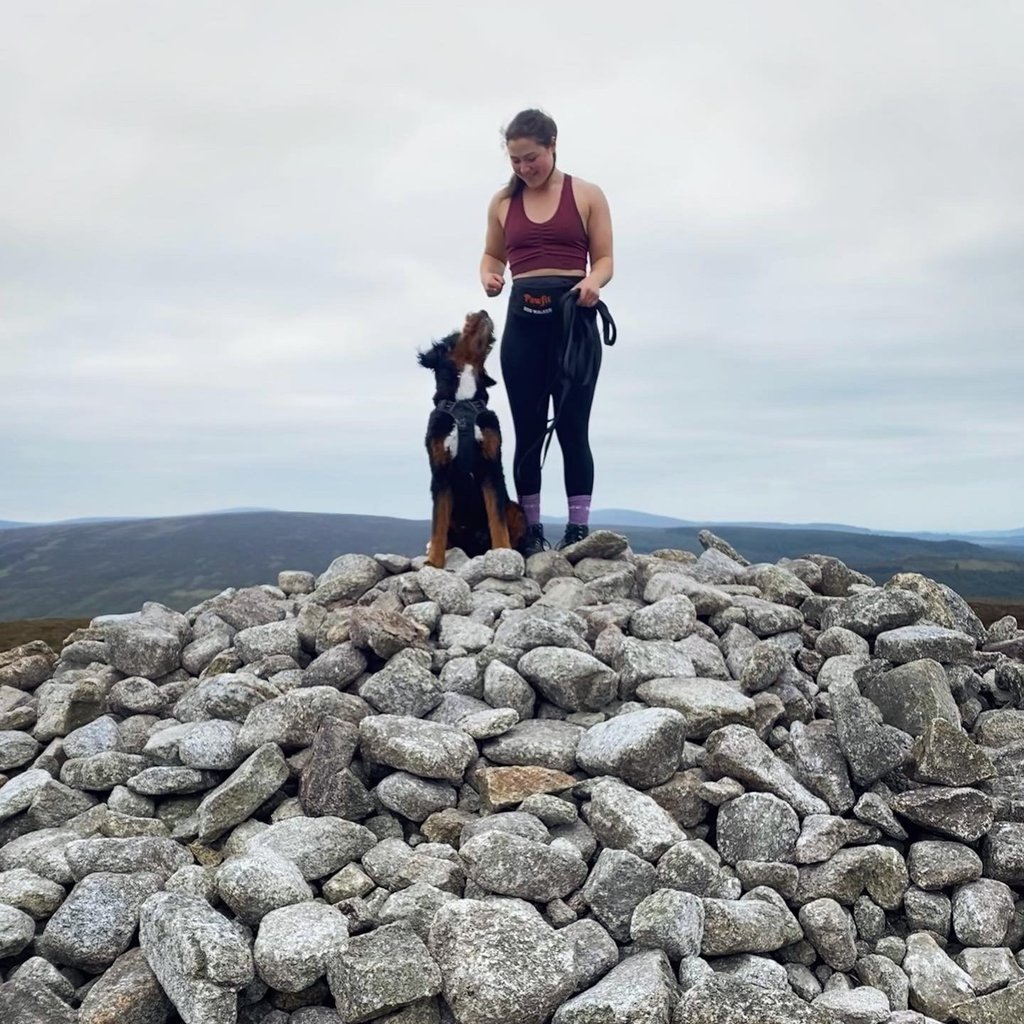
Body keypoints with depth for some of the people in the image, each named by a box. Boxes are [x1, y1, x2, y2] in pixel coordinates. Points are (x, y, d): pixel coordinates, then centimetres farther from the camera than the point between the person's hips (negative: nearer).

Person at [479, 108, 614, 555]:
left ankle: (579, 529, -2)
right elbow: (493, 255, 22)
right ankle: (530, 530, 8)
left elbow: (604, 260, 3)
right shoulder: (503, 202, 11)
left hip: (574, 316, -2)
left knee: (572, 427, -5)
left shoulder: (587, 195, 4)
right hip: (523, 320, 3)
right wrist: (489, 276, -1)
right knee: (528, 431, 3)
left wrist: (593, 282, -19)